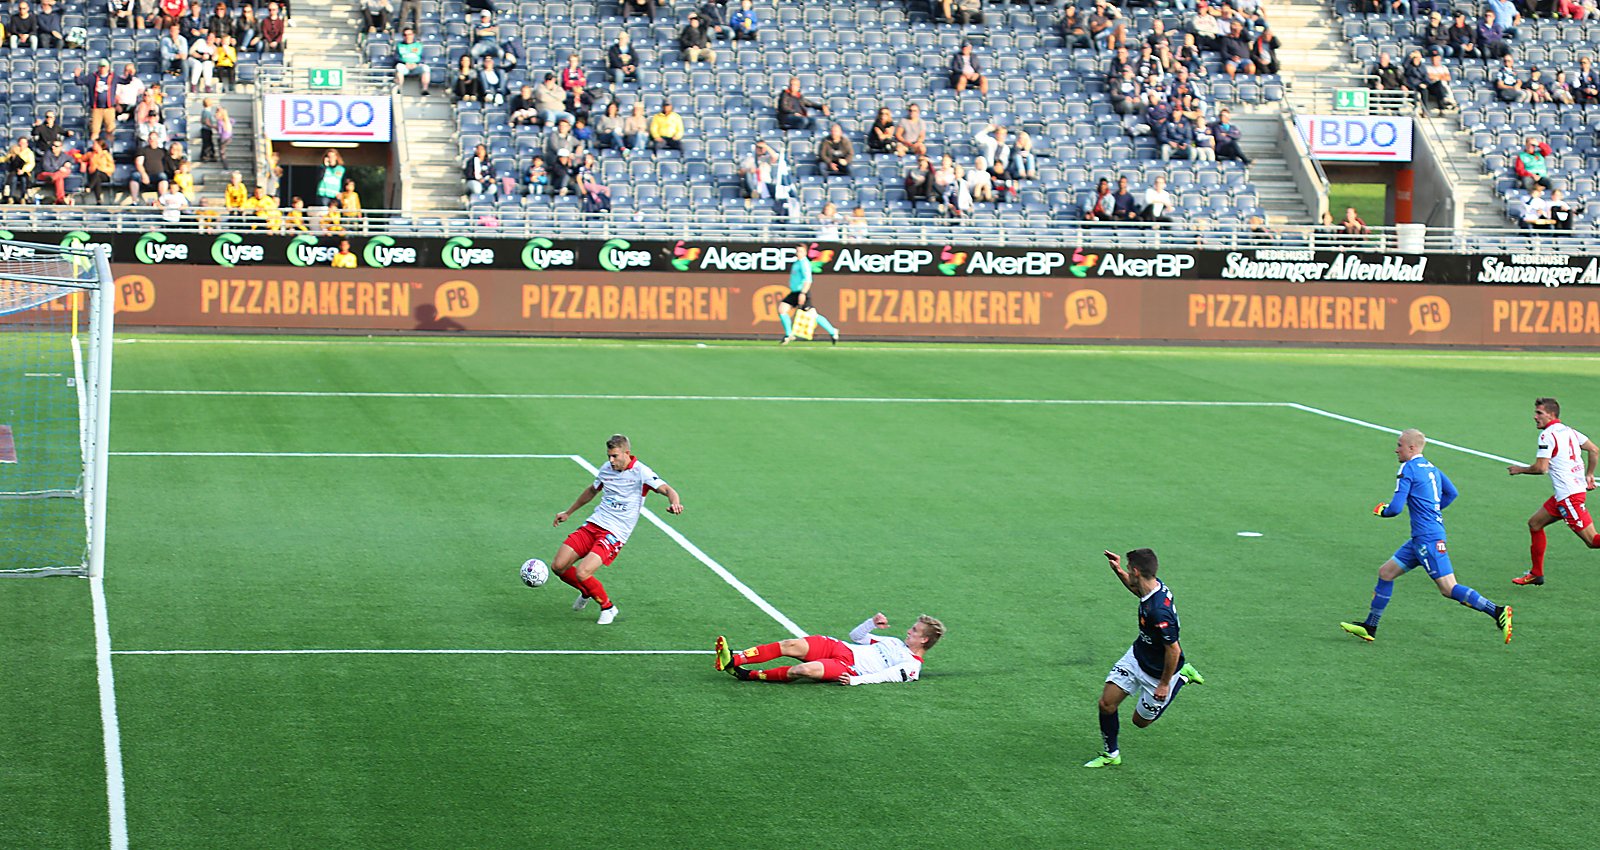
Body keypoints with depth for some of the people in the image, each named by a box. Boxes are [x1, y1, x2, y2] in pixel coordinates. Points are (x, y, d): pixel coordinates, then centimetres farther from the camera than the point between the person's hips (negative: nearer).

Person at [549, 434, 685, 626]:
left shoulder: (641, 472, -9)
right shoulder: (606, 468, 10)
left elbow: (667, 490, -17)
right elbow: (592, 490, 29)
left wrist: (674, 502, -42)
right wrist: (568, 513, 39)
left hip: (615, 534, -6)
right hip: (593, 524, 6)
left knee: (582, 573, -23)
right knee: (558, 567, -4)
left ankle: (607, 607, 5)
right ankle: (586, 592, 27)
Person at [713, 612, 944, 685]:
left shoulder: (912, 666, 3)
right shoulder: (896, 643, 29)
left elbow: (885, 676, -13)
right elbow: (856, 635, 32)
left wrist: (856, 680, -27)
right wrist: (873, 622, 13)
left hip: (848, 668, -8)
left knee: (803, 670, -34)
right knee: (791, 645, -17)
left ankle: (747, 675, -26)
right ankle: (733, 660, -27)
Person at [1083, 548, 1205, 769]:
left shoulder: (1158, 611, -39)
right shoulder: (1155, 586, -12)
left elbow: (1173, 650, -30)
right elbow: (1138, 590, 16)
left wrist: (1164, 684, -19)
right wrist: (1118, 571, 5)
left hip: (1158, 672, -8)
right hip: (1136, 657, 8)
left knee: (1141, 721, 14)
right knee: (1106, 703, 2)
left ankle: (1182, 678, 24)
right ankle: (1110, 754, 21)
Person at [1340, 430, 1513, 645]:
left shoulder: (1408, 469, -11)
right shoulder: (1431, 468, 15)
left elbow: (1395, 508, -15)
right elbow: (1451, 493, 22)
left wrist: (1381, 510, 6)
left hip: (1428, 538, -10)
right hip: (1420, 538, 10)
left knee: (1449, 588, -11)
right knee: (1386, 573, 13)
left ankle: (1498, 612, -15)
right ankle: (1369, 628, 17)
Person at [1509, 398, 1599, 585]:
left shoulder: (1547, 435, -12)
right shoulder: (1569, 431, 14)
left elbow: (1541, 468, -18)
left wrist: (1520, 470, -1)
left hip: (1568, 496, -10)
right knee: (1534, 523, 17)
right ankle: (1536, 574, 23)